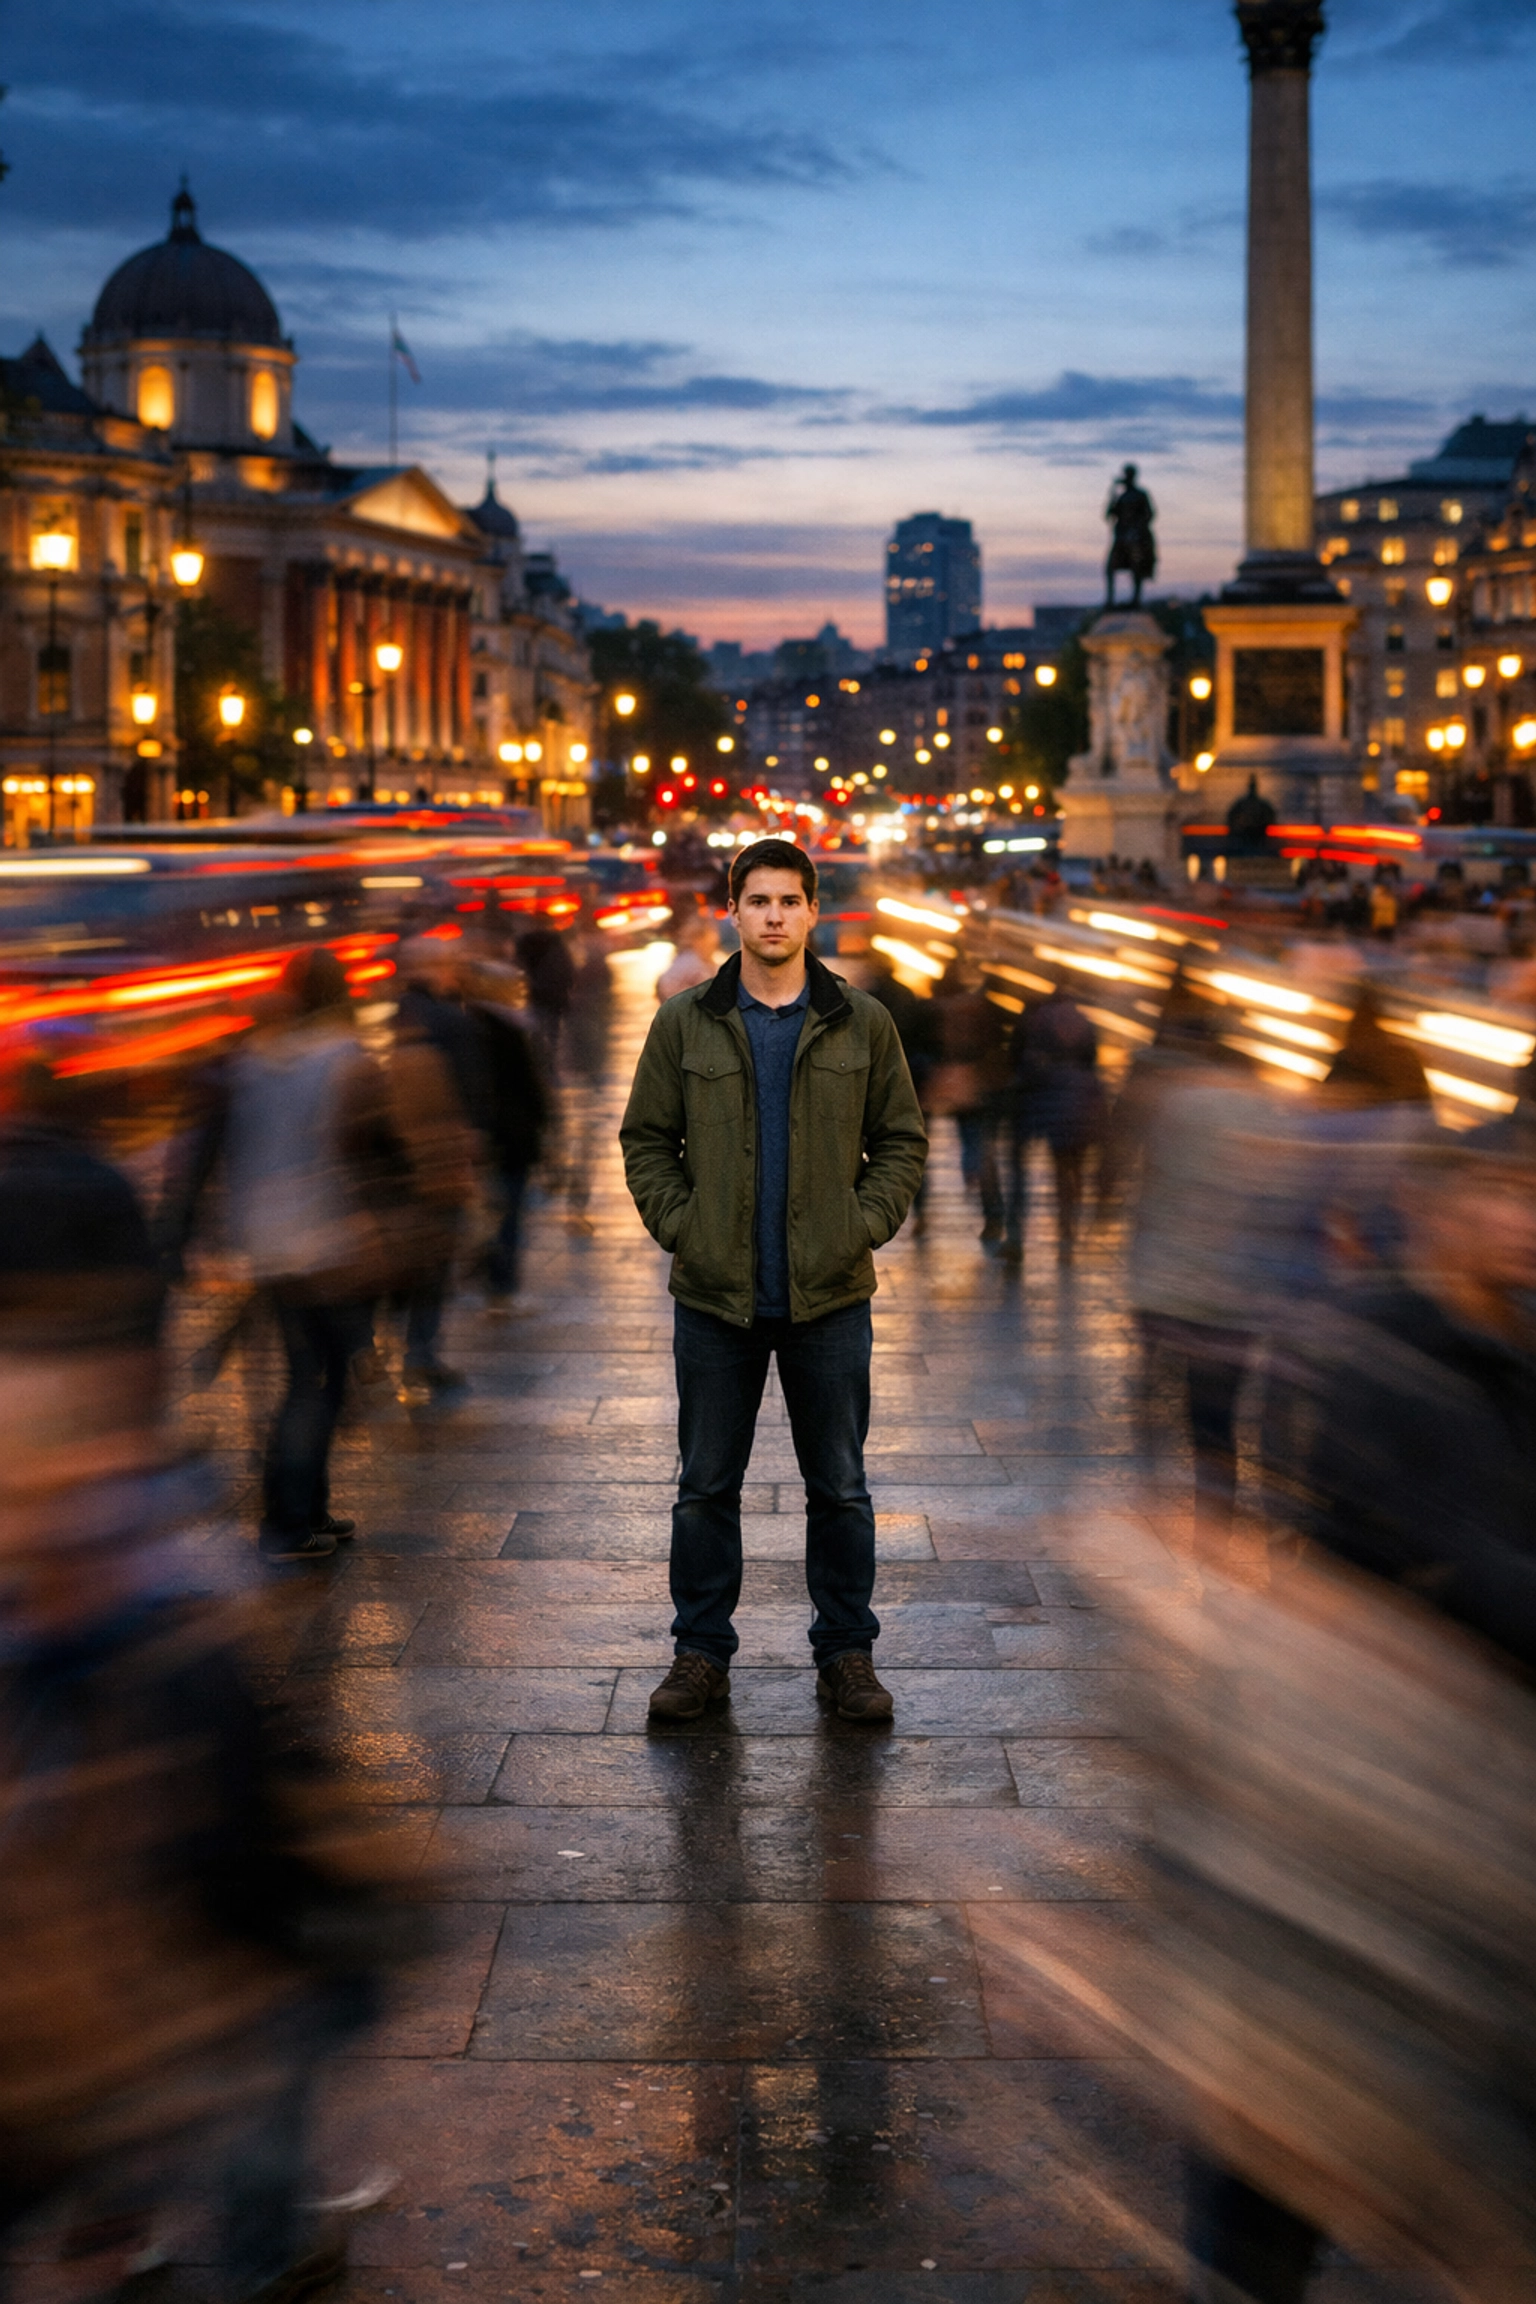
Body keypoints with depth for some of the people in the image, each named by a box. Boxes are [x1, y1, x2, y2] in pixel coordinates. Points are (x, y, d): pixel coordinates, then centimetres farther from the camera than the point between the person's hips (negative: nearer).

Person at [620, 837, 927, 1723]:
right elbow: (646, 1140, 6)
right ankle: (703, 1654, 20)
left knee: (841, 1487, 8)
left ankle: (848, 1653, 21)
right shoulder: (686, 1022, 1)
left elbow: (902, 1141, 7)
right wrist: (680, 1229, -5)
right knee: (706, 1486, 8)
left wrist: (864, 1228, -5)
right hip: (716, 1298, 0)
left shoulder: (863, 1022, 3)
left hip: (830, 1297, 0)